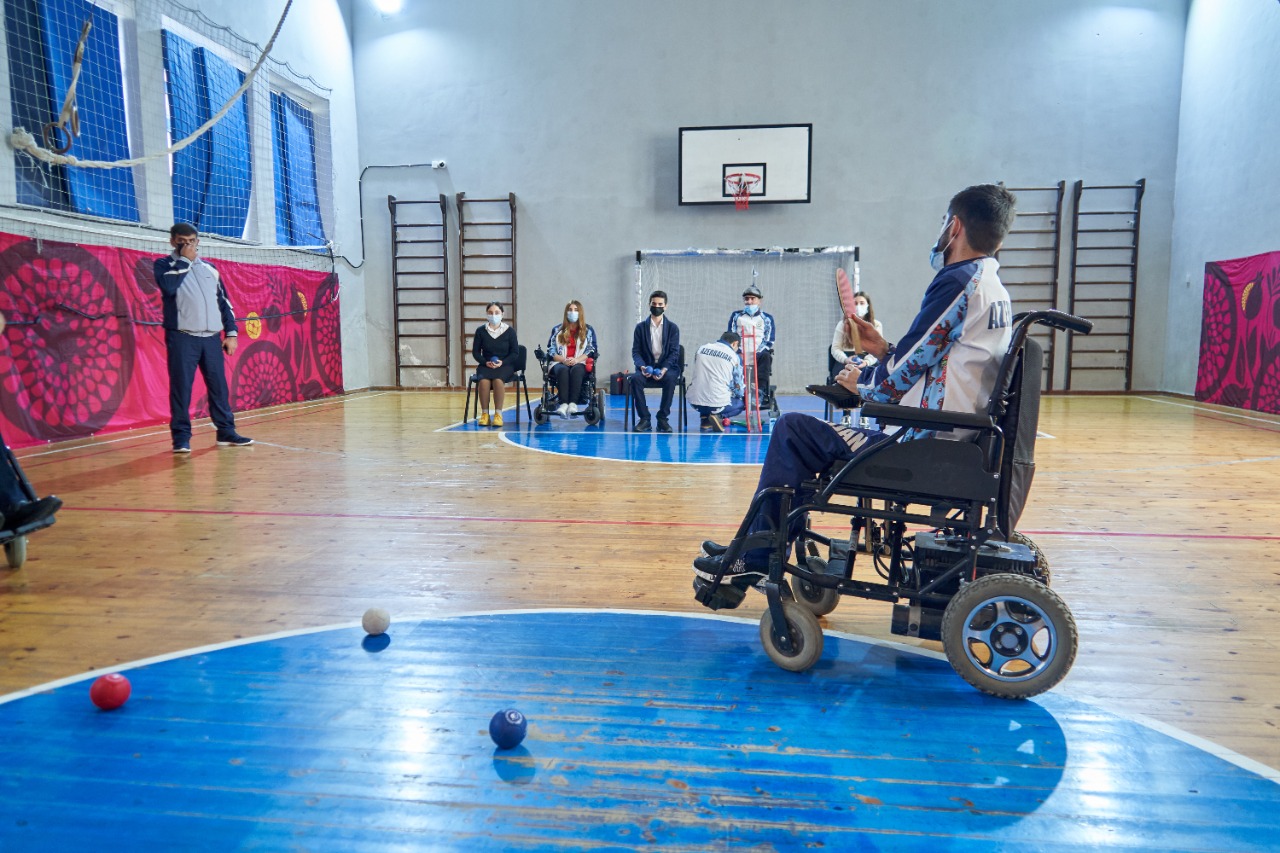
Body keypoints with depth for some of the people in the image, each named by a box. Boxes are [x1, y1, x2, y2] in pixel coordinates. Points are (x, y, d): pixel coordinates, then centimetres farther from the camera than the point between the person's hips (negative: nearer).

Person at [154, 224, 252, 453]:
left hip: (212, 337, 4)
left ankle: (226, 432, 11)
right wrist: (185, 260, -7)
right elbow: (169, 286, -17)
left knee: (219, 385, 4)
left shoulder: (209, 269, 17)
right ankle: (181, 437, 0)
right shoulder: (164, 264, 6)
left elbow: (224, 302, 17)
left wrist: (230, 333, 9)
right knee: (181, 387, -5)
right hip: (181, 338, -4)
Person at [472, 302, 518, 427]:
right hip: (486, 365, 1)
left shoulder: (509, 331, 2)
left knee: (498, 380, -35)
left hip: (505, 365, -1)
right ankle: (485, 414, -22)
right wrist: (486, 362, -10)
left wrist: (502, 362, -12)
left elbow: (515, 352, 3)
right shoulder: (481, 331, 5)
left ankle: (498, 414, -26)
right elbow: (475, 352, 7)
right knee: (484, 380, -32)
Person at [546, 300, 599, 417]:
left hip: (580, 364, -1)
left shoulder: (588, 330, 15)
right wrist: (564, 360, -11)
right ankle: (563, 404, -52)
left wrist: (576, 360, -13)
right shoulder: (557, 330, 17)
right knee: (563, 370, -36)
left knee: (576, 370, -37)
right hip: (560, 363, 1)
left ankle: (573, 403, -53)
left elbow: (592, 351, 4)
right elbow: (551, 350, 8)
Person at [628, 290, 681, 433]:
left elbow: (674, 352, -1)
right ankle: (644, 419, -22)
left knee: (670, 379, -35)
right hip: (646, 367, 1)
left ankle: (663, 418, -22)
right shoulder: (640, 327, 8)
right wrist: (642, 366, -18)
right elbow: (635, 351, 3)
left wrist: (664, 369, -19)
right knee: (635, 379, -32)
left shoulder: (673, 328, 6)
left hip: (666, 367, -1)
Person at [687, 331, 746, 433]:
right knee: (740, 404, 26)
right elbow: (738, 388, 10)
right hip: (718, 403, -4)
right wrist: (739, 396, 34)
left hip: (695, 403, 4)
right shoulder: (734, 357, 2)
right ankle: (719, 415, -3)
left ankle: (705, 419, 13)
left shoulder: (701, 348, 10)